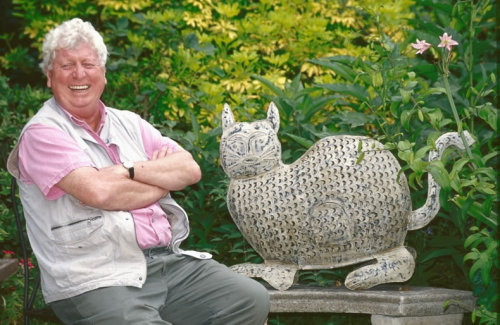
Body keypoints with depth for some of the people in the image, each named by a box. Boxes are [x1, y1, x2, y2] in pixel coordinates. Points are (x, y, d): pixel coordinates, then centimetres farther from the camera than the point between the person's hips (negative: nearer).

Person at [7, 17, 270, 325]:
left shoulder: (128, 123, 18)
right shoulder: (42, 133, -2)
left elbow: (190, 170, 6)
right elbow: (98, 192, -17)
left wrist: (130, 170, -9)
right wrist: (162, 179, 0)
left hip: (169, 261, 6)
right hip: (95, 283, -6)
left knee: (253, 300, -11)